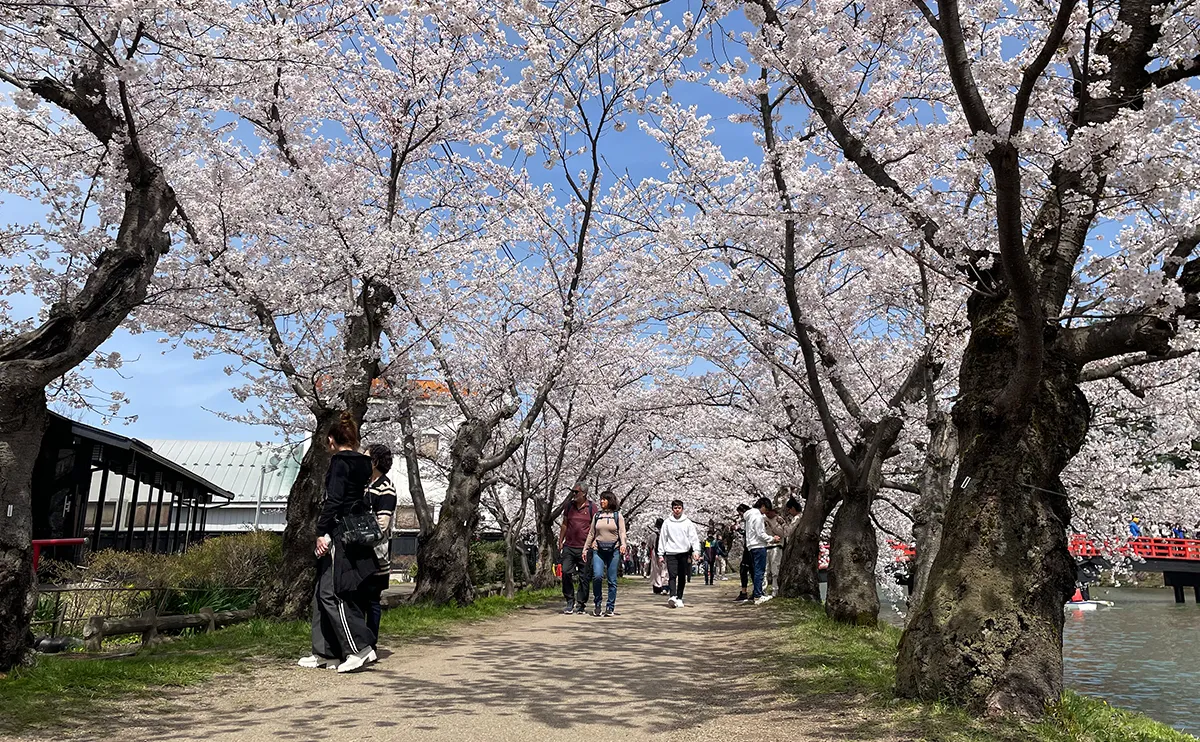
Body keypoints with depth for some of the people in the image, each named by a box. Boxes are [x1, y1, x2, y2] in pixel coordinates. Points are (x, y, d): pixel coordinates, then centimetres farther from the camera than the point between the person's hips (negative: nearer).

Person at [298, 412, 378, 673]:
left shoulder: (339, 462, -9)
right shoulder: (363, 463, 15)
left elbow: (333, 500, -17)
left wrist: (322, 532, -16)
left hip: (340, 535, -9)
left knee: (331, 593, -6)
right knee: (323, 593, 14)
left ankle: (360, 648, -9)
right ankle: (326, 653, 18)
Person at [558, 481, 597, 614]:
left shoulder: (591, 507, 0)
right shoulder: (569, 505, 10)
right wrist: (560, 540, 12)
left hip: (584, 548, -3)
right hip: (569, 546, 3)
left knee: (583, 577, 2)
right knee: (566, 572, -8)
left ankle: (580, 605, 12)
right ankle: (570, 602, 4)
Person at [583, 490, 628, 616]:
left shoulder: (618, 516, 7)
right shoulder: (597, 516, 13)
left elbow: (622, 532, 1)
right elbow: (591, 534, 17)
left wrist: (623, 544, -16)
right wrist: (585, 549, 14)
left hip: (614, 550, -1)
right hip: (598, 550, 1)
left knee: (612, 580, 1)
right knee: (597, 576, -16)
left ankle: (610, 607, 12)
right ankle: (597, 605, 0)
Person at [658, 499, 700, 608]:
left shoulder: (688, 522, 6)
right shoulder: (667, 523, 7)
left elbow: (694, 537, 2)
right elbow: (662, 538, 8)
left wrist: (696, 550, -11)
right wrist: (661, 554, 4)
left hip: (684, 553, 1)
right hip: (671, 553, -1)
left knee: (682, 577, 5)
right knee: (672, 576, -13)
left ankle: (679, 598, 13)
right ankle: (672, 596, -25)